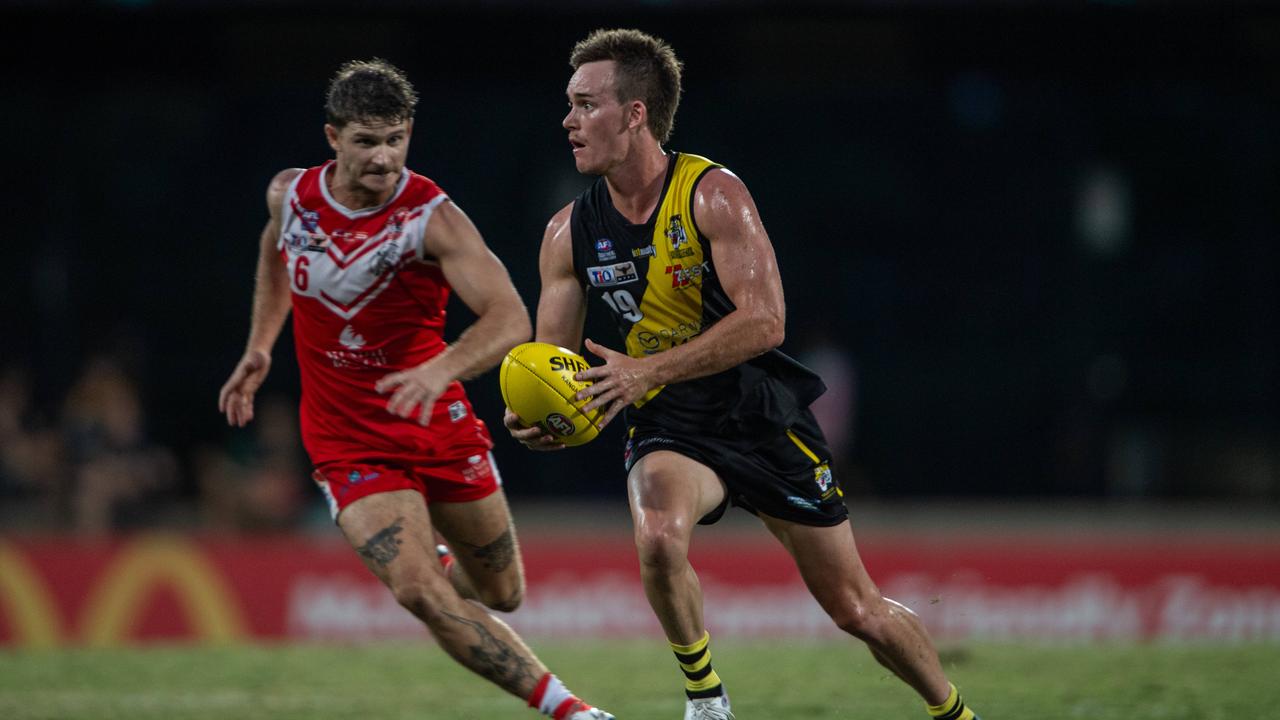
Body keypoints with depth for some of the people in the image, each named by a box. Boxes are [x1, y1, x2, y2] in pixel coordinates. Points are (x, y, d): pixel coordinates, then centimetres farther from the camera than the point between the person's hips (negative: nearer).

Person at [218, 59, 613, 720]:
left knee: (501, 594, 15)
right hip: (346, 443, 1)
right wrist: (259, 345, 15)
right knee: (421, 594, -22)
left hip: (440, 428, 0)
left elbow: (510, 318, -31)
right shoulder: (290, 195, -6)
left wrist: (440, 370, -48)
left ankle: (433, 568, 51)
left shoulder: (432, 218, -19)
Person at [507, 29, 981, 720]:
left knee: (858, 611, 5)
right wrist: (532, 416, -21)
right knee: (658, 538, -32)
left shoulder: (713, 195, -17)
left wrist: (646, 371, -34)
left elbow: (764, 321, -26)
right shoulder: (569, 233, -4)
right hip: (669, 429, 2)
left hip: (762, 418, -2)